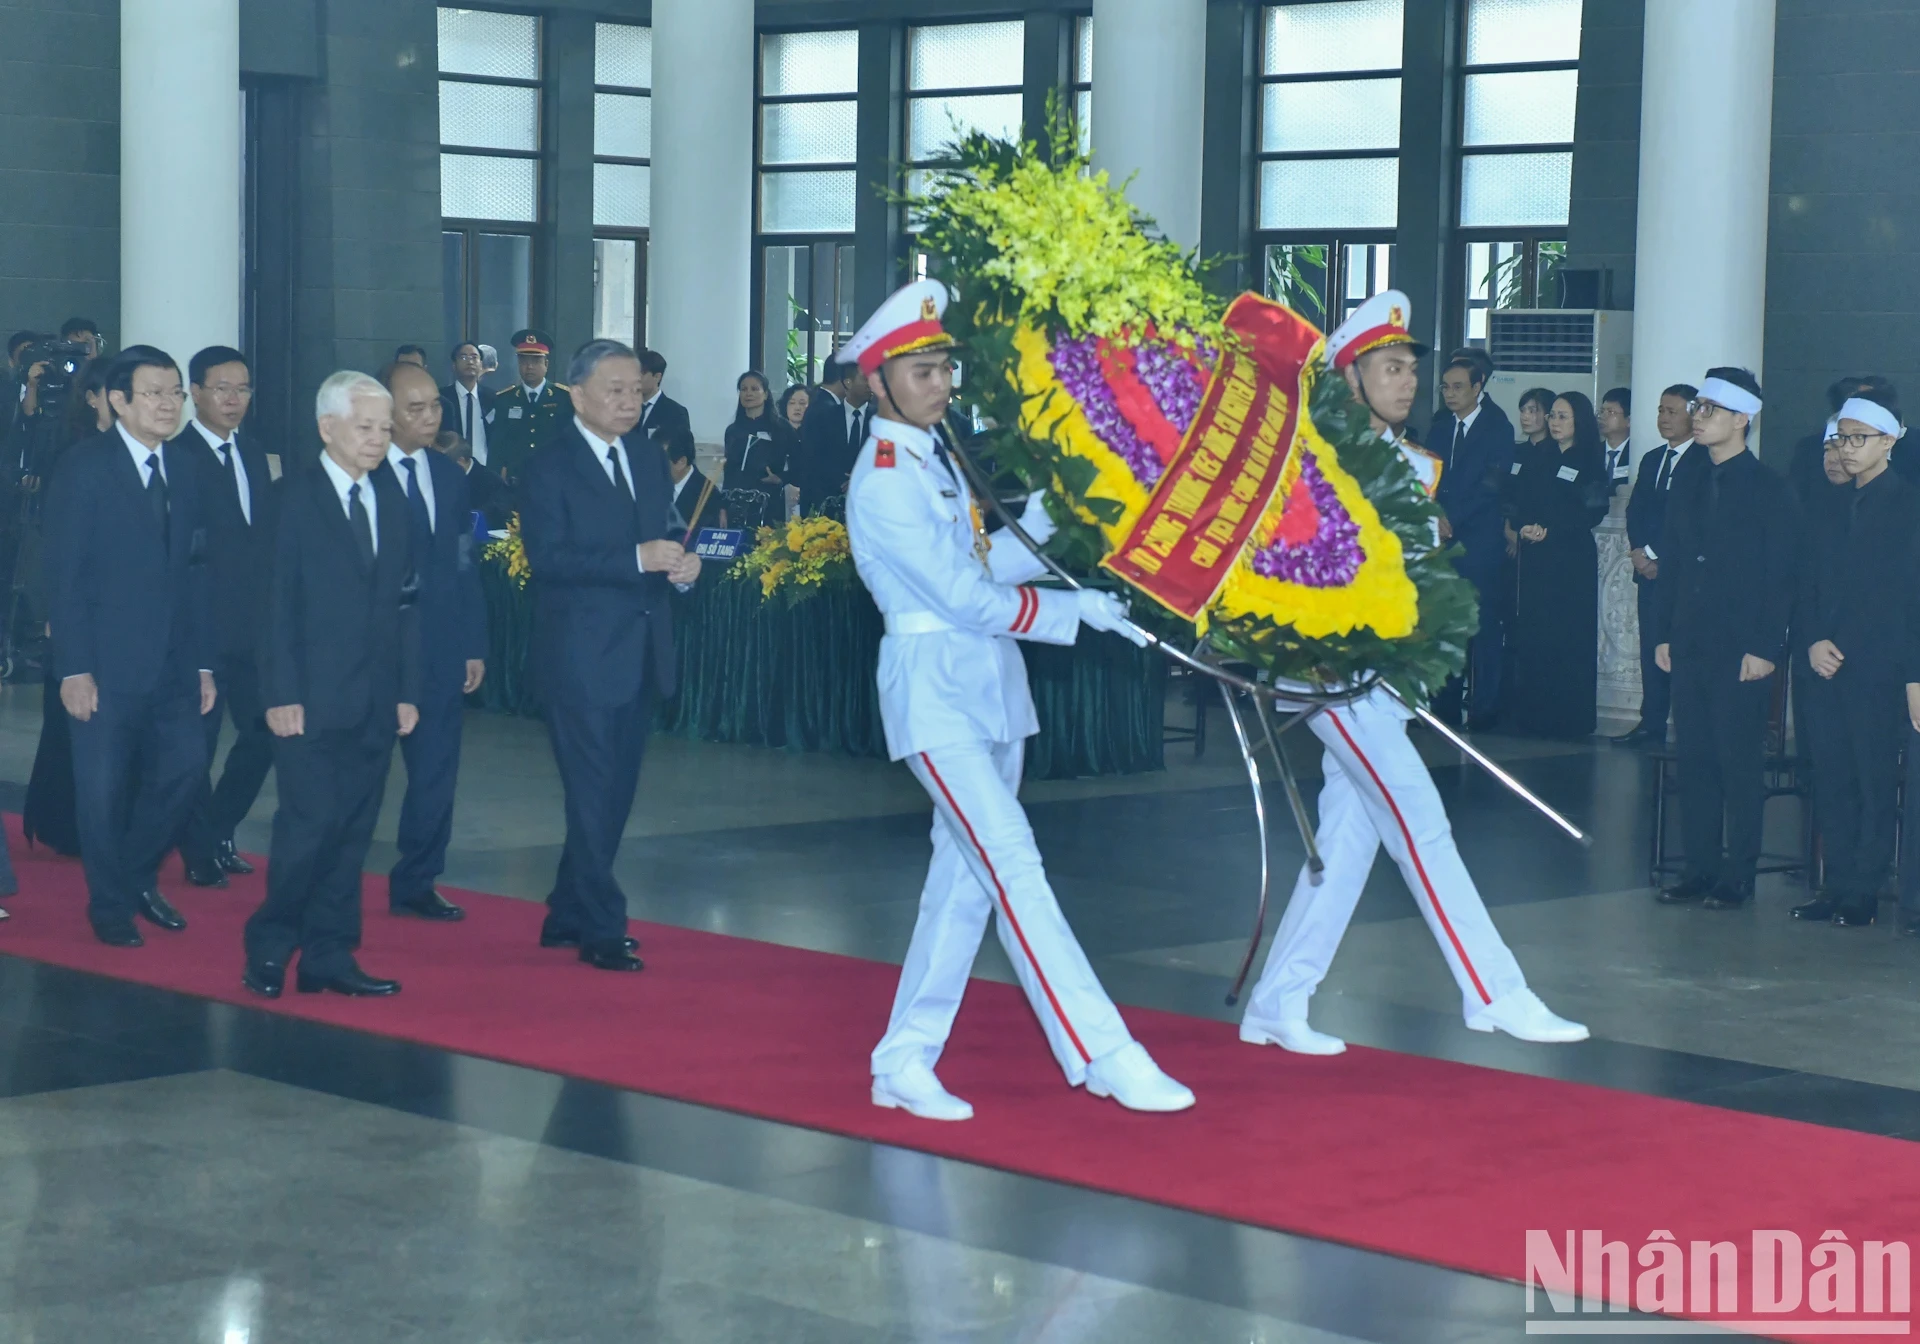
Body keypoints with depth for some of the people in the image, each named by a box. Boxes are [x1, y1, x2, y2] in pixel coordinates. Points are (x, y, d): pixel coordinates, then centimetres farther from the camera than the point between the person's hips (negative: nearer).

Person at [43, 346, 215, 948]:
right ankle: (110, 906, 19)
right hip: (108, 661, -5)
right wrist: (74, 668, -15)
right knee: (104, 786, 3)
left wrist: (203, 663, 6)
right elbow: (65, 573, -10)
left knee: (184, 766, 3)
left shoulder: (183, 469, 9)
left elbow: (195, 570, 10)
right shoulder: (86, 465, -7)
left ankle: (138, 879, 25)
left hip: (173, 661, 5)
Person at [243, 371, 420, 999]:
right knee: (311, 822, -9)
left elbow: (405, 602, 12)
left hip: (375, 701, 5)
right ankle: (269, 945, 6)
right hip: (312, 699, -5)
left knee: (353, 829, 6)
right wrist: (282, 693, -13)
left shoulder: (393, 501, 13)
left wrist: (408, 689, 6)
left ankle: (328, 955, 12)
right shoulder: (291, 498, -4)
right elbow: (276, 602, -7)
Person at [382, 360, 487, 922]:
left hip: (442, 649, 5)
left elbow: (464, 566, 12)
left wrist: (474, 646, 8)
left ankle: (415, 884, 17)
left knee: (436, 770, 7)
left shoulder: (449, 475, 11)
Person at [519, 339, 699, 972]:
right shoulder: (549, 468, -8)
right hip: (580, 657, -7)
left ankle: (568, 916, 25)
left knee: (613, 795, 13)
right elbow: (546, 557, -19)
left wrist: (682, 565, -5)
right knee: (594, 795, -5)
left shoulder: (650, 464, 15)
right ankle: (601, 930, 2)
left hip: (638, 655, 7)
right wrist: (638, 559, -25)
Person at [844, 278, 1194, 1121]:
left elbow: (980, 568, 11)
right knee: (1012, 862, -13)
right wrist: (1080, 610, -12)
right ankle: (1103, 1054, -16)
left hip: (988, 684, 9)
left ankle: (905, 1062, 15)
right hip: (933, 684, -9)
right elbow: (966, 598, -16)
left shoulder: (936, 461, 14)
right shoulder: (881, 484, -13)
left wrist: (1042, 522, -2)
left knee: (966, 872, 9)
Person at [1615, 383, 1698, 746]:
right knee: (1651, 649, 7)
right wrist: (1640, 553, -1)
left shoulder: (1704, 462, -7)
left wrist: (1654, 553, -10)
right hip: (1649, 568, 7)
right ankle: (1651, 725, 9)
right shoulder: (1652, 460, 20)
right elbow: (1635, 512, 16)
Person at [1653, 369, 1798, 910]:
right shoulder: (1689, 487, 14)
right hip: (1690, 646, 6)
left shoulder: (1768, 489, -5)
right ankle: (1700, 868, 14)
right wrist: (1664, 633, 10)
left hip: (1742, 651, -6)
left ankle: (1738, 876, 5)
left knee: (1739, 764, -2)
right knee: (1693, 760, 7)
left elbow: (1780, 575, -7)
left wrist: (1764, 647, -13)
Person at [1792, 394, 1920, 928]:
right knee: (1832, 779, 7)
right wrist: (1812, 641, 0)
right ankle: (1837, 884, 14)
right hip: (1829, 667, 6)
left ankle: (1863, 893, 4)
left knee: (1875, 781, -2)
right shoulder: (1830, 509, 15)